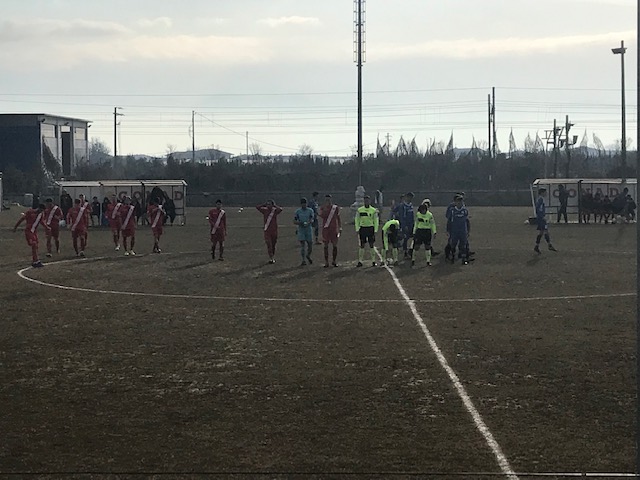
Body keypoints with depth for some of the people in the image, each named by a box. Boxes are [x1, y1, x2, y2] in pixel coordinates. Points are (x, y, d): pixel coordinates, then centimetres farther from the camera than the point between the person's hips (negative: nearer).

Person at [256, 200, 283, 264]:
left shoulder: (275, 211, -1)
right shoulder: (265, 210, 3)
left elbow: (280, 209, -21)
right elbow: (257, 207, -3)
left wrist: (275, 206, -7)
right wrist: (264, 204, -1)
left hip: (274, 231, 0)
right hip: (267, 231, 0)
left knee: (273, 246, 13)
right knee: (269, 245, -10)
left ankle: (273, 258, 28)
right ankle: (271, 259, -11)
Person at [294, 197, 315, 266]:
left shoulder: (310, 210, 2)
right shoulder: (298, 211, 4)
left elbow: (311, 220, -10)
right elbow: (294, 221, 1)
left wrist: (307, 223, -32)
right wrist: (300, 223, -19)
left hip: (309, 229, 0)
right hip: (301, 230, 0)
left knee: (310, 246, 4)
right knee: (302, 245, -8)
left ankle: (308, 256, 34)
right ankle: (304, 260, -5)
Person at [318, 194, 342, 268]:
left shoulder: (336, 207, 5)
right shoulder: (323, 208, 3)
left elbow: (338, 218, 11)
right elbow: (322, 216, -14)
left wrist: (340, 227, 6)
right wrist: (325, 207, -22)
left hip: (334, 229, 0)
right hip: (326, 229, 0)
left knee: (335, 245, 1)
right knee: (326, 246, 1)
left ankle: (334, 261, 14)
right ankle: (326, 262, 5)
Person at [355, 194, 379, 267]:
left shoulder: (373, 210, 1)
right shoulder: (359, 210, 4)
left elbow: (376, 221, 4)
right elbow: (357, 220, 8)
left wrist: (375, 230, -2)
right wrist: (357, 229, 1)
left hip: (370, 228, -1)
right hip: (362, 228, 1)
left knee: (371, 245, 2)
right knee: (362, 246, 2)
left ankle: (373, 261, 8)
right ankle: (360, 261, 5)